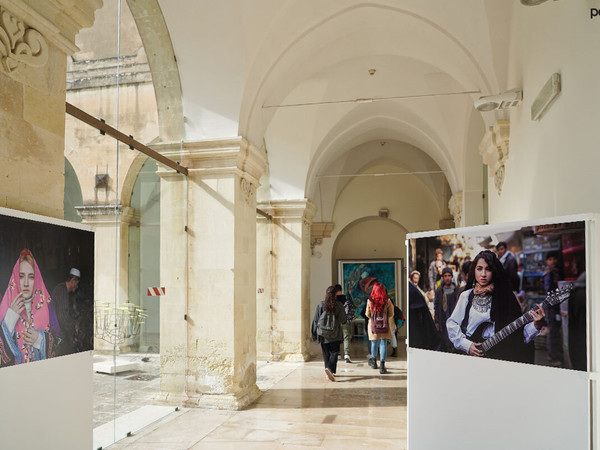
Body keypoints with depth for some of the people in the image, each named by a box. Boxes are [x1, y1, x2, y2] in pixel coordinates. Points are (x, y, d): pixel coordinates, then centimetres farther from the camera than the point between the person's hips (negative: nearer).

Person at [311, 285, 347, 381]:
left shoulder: (321, 305, -5)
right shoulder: (338, 305, -8)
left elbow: (316, 320, -1)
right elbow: (343, 320, -2)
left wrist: (314, 334, 6)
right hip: (335, 335, -2)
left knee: (326, 354, 14)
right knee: (334, 352, 3)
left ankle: (330, 373, 17)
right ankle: (329, 368, -20)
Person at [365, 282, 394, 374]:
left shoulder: (370, 301, -8)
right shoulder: (387, 301, -8)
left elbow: (367, 314, -1)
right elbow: (391, 314, -1)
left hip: (373, 325, 1)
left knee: (374, 343, 17)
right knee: (383, 344, 2)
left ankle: (374, 361, 36)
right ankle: (382, 365, -3)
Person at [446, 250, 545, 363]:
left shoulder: (504, 296, 4)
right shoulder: (466, 296, 8)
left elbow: (519, 335, 0)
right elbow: (452, 324, 7)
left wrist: (536, 326, -18)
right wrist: (466, 345, -5)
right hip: (467, 354, -1)